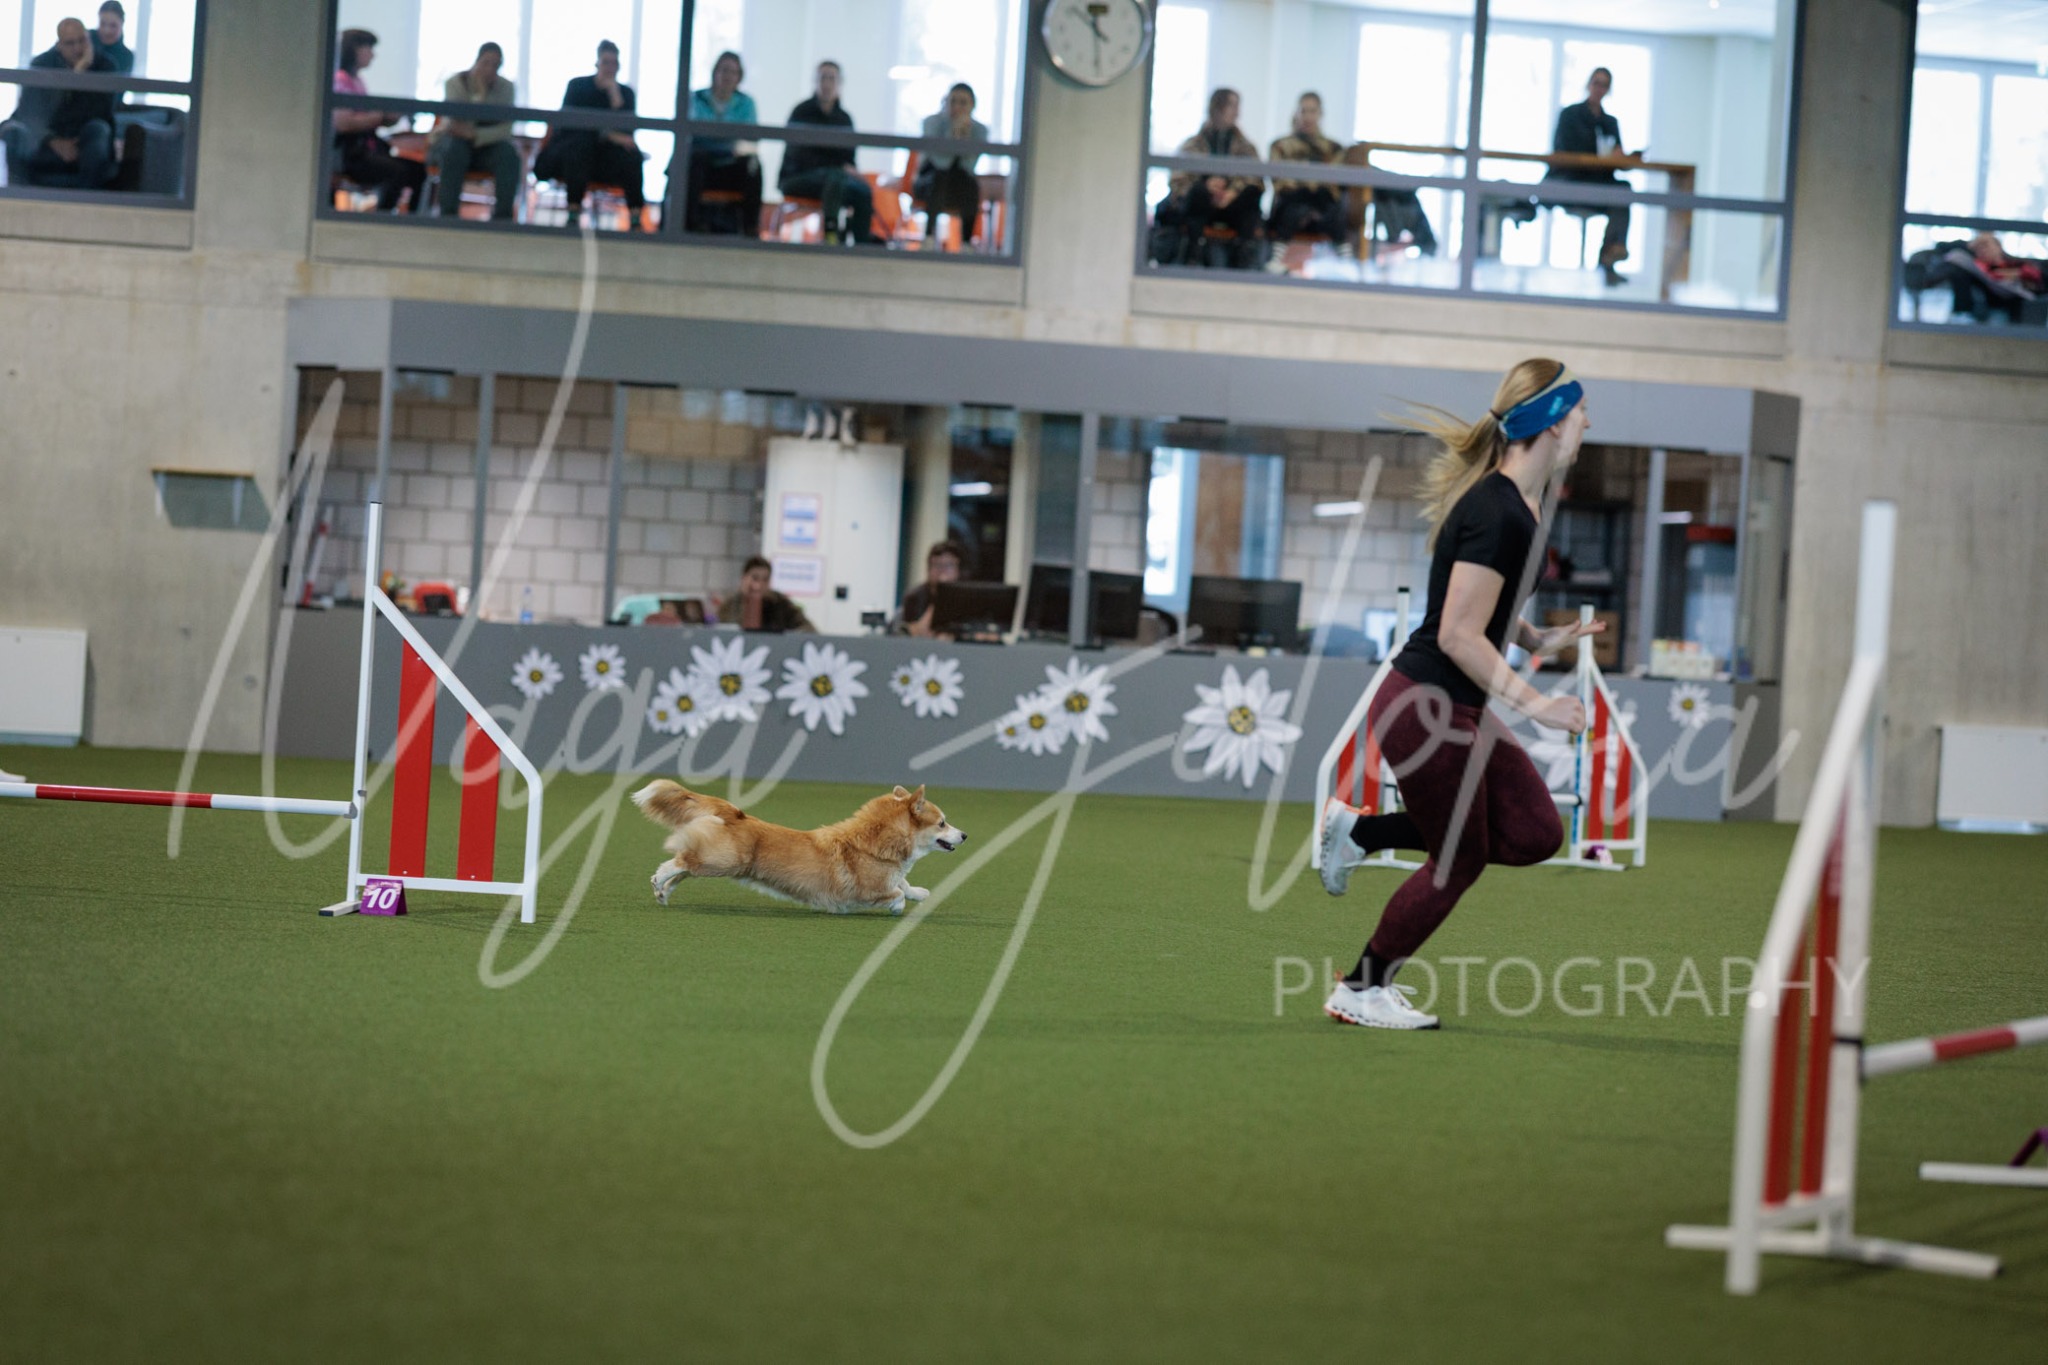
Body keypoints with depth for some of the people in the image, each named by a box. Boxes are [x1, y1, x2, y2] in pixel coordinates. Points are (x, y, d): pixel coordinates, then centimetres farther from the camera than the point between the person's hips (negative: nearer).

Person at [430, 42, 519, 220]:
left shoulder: (505, 87, -5)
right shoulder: (455, 83, -11)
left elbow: (506, 130, -16)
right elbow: (461, 124, -24)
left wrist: (475, 135, -31)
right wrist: (481, 93, -28)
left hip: (486, 145, 2)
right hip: (454, 141, -2)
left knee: (509, 155, -30)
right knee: (455, 149, -37)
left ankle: (502, 217, -28)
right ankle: (448, 215, -35)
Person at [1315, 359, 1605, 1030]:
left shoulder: (1517, 503, 8)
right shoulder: (1498, 514, -23)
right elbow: (1458, 635, -25)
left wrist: (1538, 639, 10)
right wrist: (1533, 703, -23)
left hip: (1457, 712, 10)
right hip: (1426, 707, -10)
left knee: (1535, 833, 7)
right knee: (1459, 861, 2)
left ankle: (1359, 831, 17)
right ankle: (1361, 993, 18)